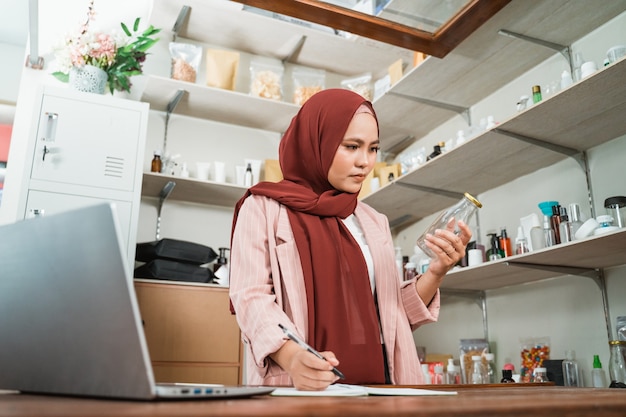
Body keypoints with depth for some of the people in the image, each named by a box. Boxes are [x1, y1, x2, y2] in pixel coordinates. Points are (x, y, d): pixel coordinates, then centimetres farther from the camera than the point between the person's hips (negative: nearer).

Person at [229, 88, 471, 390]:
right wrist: (291, 357, -24)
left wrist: (434, 274, -1)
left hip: (375, 383, 5)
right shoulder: (264, 208, 4)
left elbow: (391, 311, 16)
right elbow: (251, 296, -7)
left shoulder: (375, 222, 18)